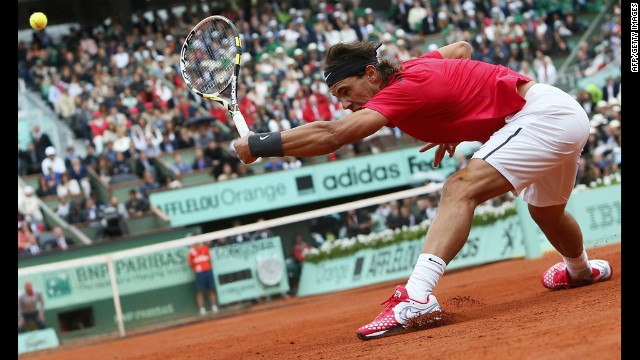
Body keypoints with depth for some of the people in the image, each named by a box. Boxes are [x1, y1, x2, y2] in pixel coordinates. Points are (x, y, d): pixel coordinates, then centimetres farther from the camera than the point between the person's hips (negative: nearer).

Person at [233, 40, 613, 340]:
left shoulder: (404, 89, -23)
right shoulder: (415, 66, 3)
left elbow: (331, 135, -32)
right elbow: (462, 48, 24)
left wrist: (259, 144, -28)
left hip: (542, 113, -10)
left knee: (461, 189, -28)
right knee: (548, 213, 35)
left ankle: (417, 296, -43)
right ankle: (580, 270, 66)